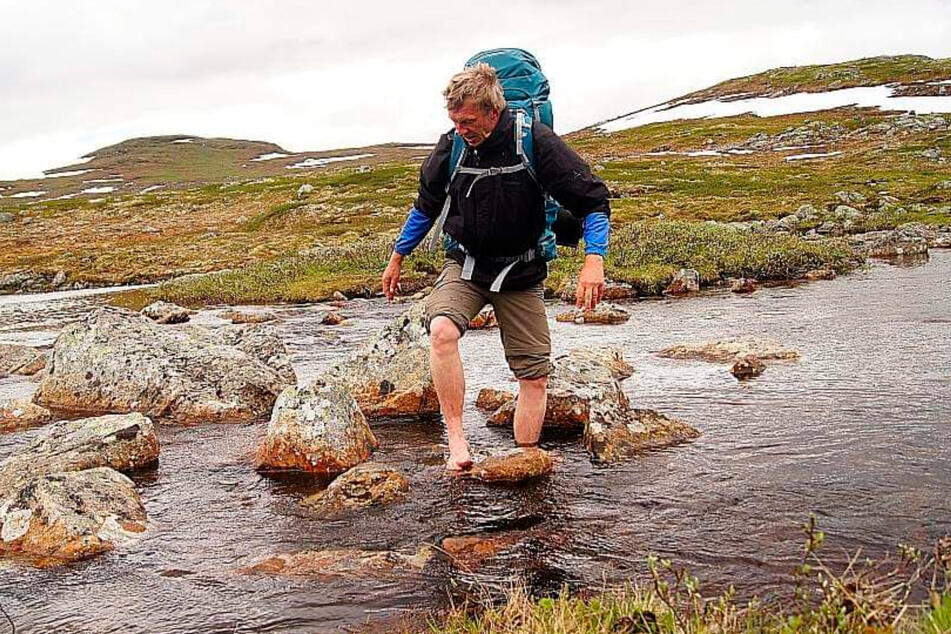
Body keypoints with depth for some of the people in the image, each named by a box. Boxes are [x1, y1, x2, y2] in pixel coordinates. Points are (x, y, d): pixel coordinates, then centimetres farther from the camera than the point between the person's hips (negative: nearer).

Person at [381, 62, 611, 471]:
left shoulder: (535, 142, -16)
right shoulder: (451, 147, -7)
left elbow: (592, 200, -12)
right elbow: (425, 207, 12)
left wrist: (594, 260, -26)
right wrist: (398, 257, 19)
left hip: (521, 272, 0)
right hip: (465, 264, 1)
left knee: (535, 375, 0)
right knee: (442, 330, -30)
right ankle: (456, 438, -23)